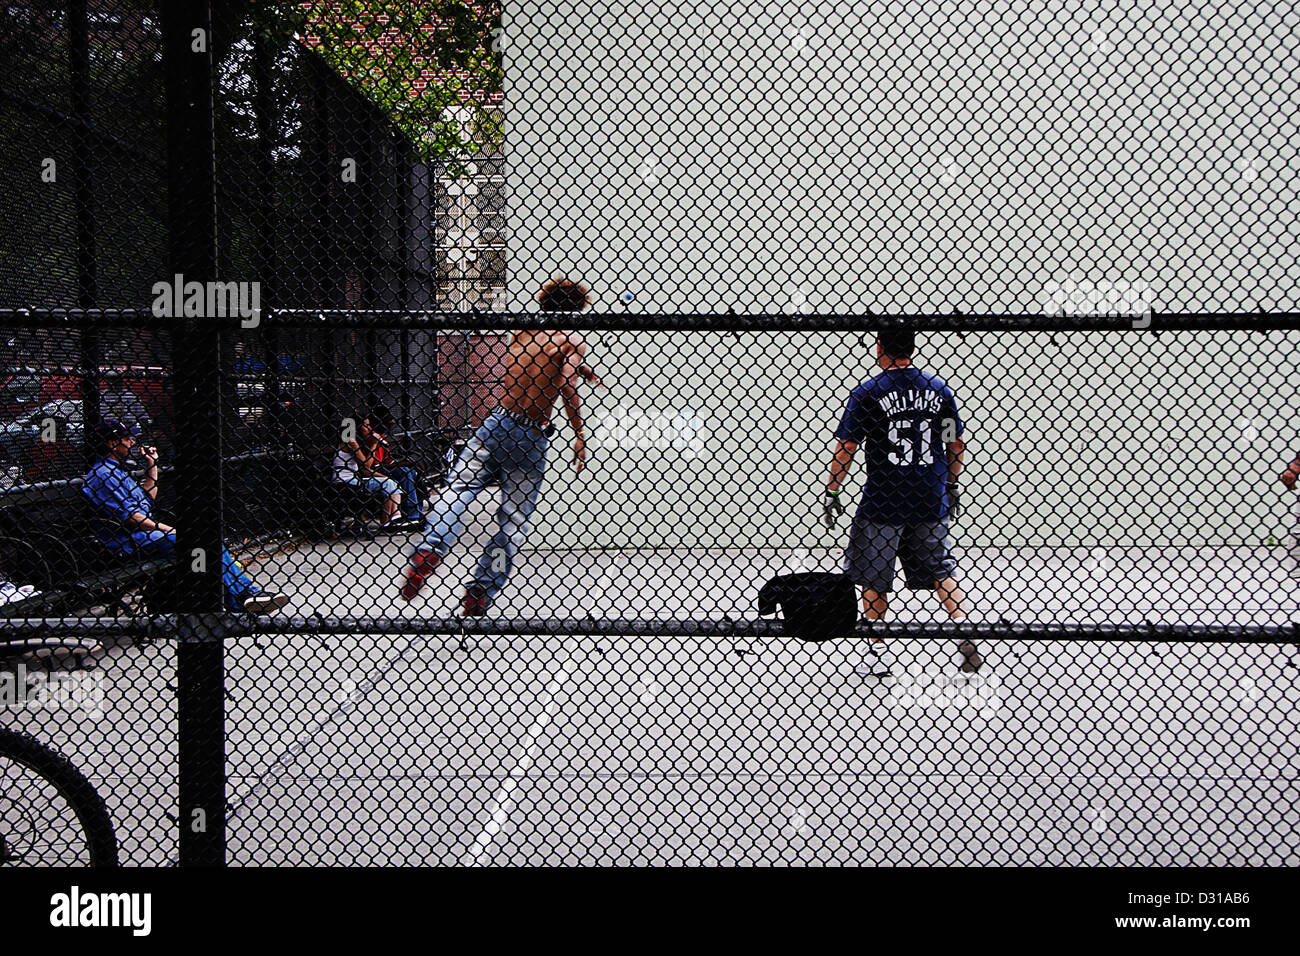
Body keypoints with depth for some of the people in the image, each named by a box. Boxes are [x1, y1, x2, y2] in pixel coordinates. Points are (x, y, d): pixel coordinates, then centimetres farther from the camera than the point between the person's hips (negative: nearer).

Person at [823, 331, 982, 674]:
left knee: (874, 579, 11)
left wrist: (831, 493, 1)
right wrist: (950, 485, 23)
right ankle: (968, 639, 1)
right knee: (940, 572, 15)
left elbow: (845, 448, -9)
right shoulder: (939, 388, 3)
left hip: (882, 503, -3)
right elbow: (958, 443, 10)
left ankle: (876, 652, 14)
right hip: (931, 501, 3)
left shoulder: (868, 392, -9)